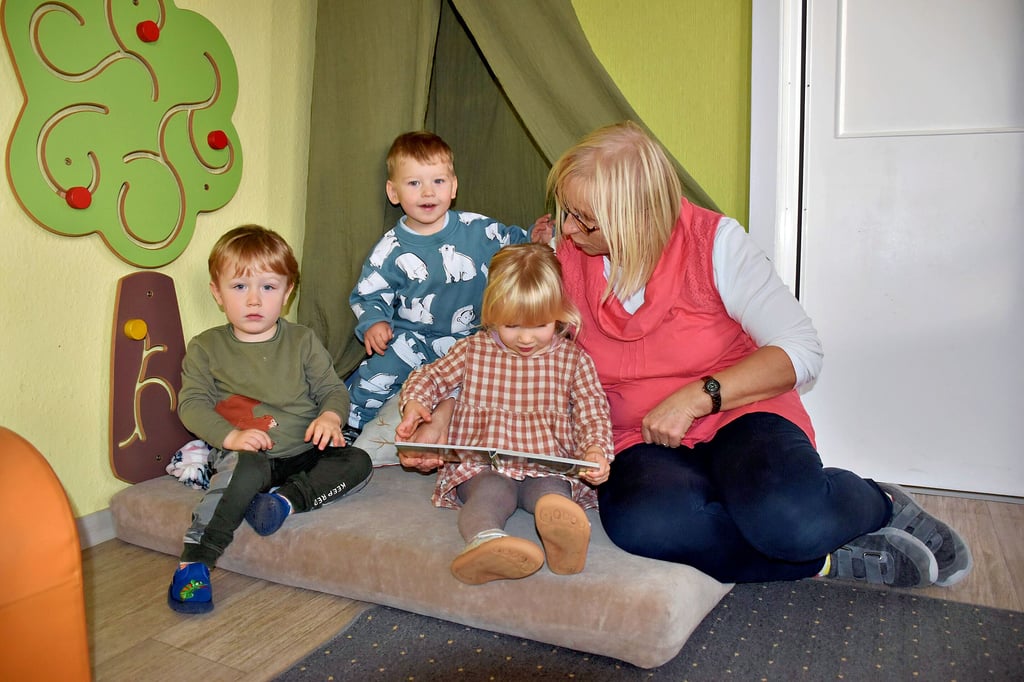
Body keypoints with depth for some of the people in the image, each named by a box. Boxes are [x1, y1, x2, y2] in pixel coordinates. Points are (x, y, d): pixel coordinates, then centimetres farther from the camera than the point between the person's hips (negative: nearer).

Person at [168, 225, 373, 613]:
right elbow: (191, 404, -2)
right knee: (245, 472, -35)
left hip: (304, 450, 3)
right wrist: (230, 436, -19)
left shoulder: (302, 341, 8)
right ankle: (193, 563, -29)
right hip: (245, 452, -2)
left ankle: (287, 501, -31)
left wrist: (330, 416, -17)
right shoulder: (206, 348, 5)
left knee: (357, 462, -20)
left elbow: (333, 388, 7)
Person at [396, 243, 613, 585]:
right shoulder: (473, 351, 12)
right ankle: (483, 539, -65)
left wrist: (595, 448, -15)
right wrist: (414, 402, -5)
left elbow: (592, 411, 6)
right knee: (490, 492, -35)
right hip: (483, 466, -1)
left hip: (549, 465, 2)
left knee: (552, 492, -33)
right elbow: (431, 376, 19)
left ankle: (561, 532, -64)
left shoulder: (572, 359, 10)